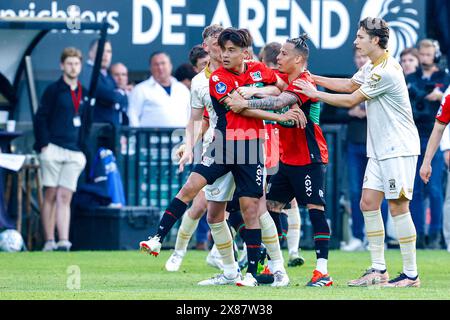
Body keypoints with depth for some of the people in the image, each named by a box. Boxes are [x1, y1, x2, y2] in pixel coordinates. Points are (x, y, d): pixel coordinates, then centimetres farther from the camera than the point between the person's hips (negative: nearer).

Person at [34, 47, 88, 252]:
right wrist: (44, 144, -10)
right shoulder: (53, 90, 2)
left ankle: (63, 241, -9)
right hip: (53, 149, -3)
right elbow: (40, 118, -2)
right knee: (51, 196, -2)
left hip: (75, 153, 3)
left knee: (65, 198, -2)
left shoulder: (84, 93, 15)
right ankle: (49, 242, -2)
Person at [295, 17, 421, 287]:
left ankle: (411, 274, -5)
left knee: (398, 206, -9)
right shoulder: (371, 67, 10)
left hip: (399, 148, -10)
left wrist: (315, 93, -4)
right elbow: (350, 85, 26)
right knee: (368, 203, 6)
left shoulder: (386, 71, -20)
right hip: (380, 149, 10)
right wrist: (314, 79, 19)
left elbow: (351, 101, -14)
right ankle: (378, 270, 10)